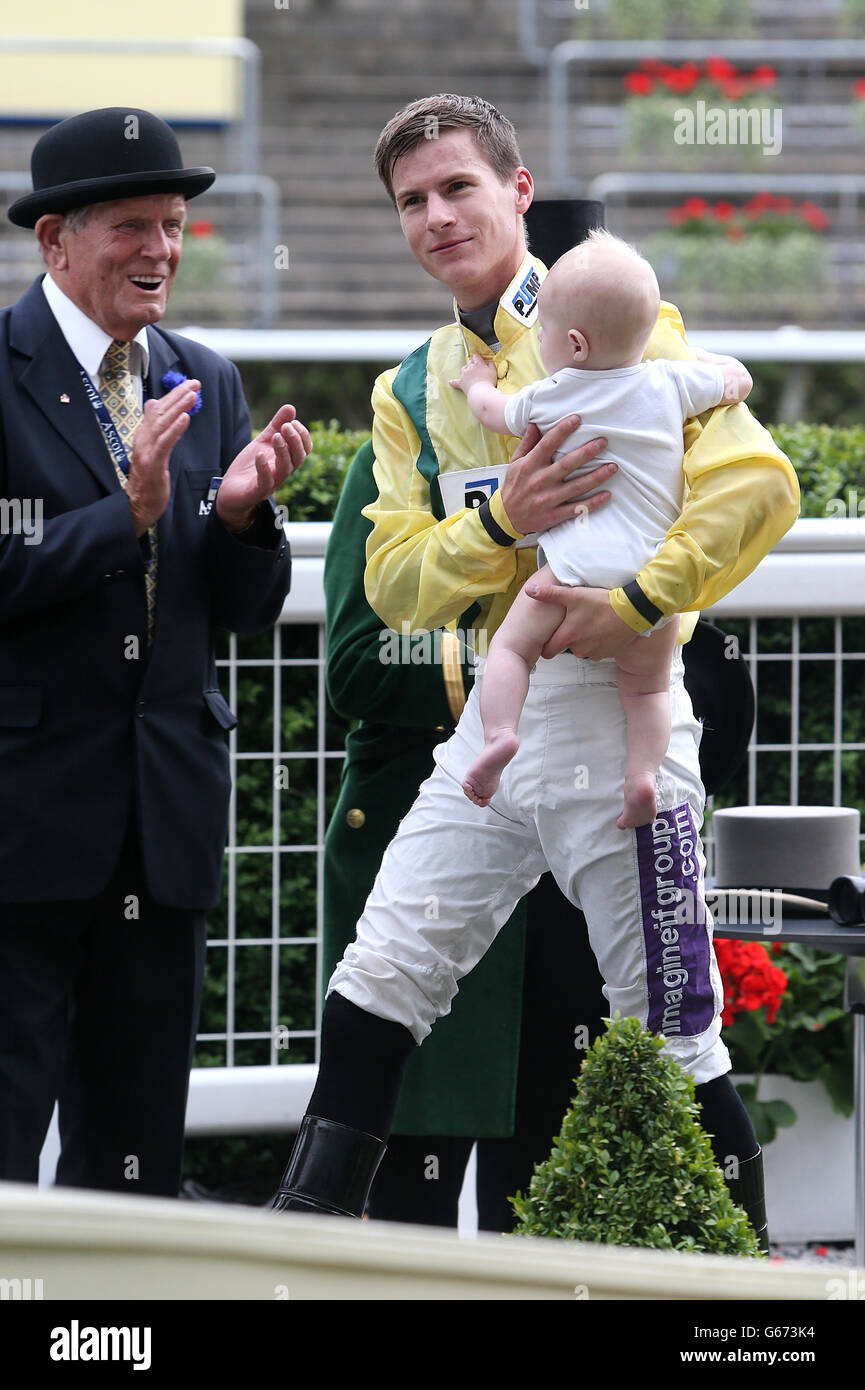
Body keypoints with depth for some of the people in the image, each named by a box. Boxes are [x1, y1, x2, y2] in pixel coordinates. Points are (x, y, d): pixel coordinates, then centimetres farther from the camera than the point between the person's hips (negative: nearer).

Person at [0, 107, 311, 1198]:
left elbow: (246, 610, 12)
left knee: (138, 1143, 10)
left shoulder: (206, 384, 13)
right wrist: (125, 513, -20)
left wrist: (242, 513, -8)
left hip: (167, 811, 6)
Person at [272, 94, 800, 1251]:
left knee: (671, 1032, -2)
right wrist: (499, 522, -13)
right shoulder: (411, 394, 15)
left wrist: (643, 601, -22)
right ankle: (313, 1226, 10)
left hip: (610, 703, -6)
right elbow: (395, 584, 6)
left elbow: (757, 483, -13)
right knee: (378, 979, 3)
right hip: (494, 713, 6)